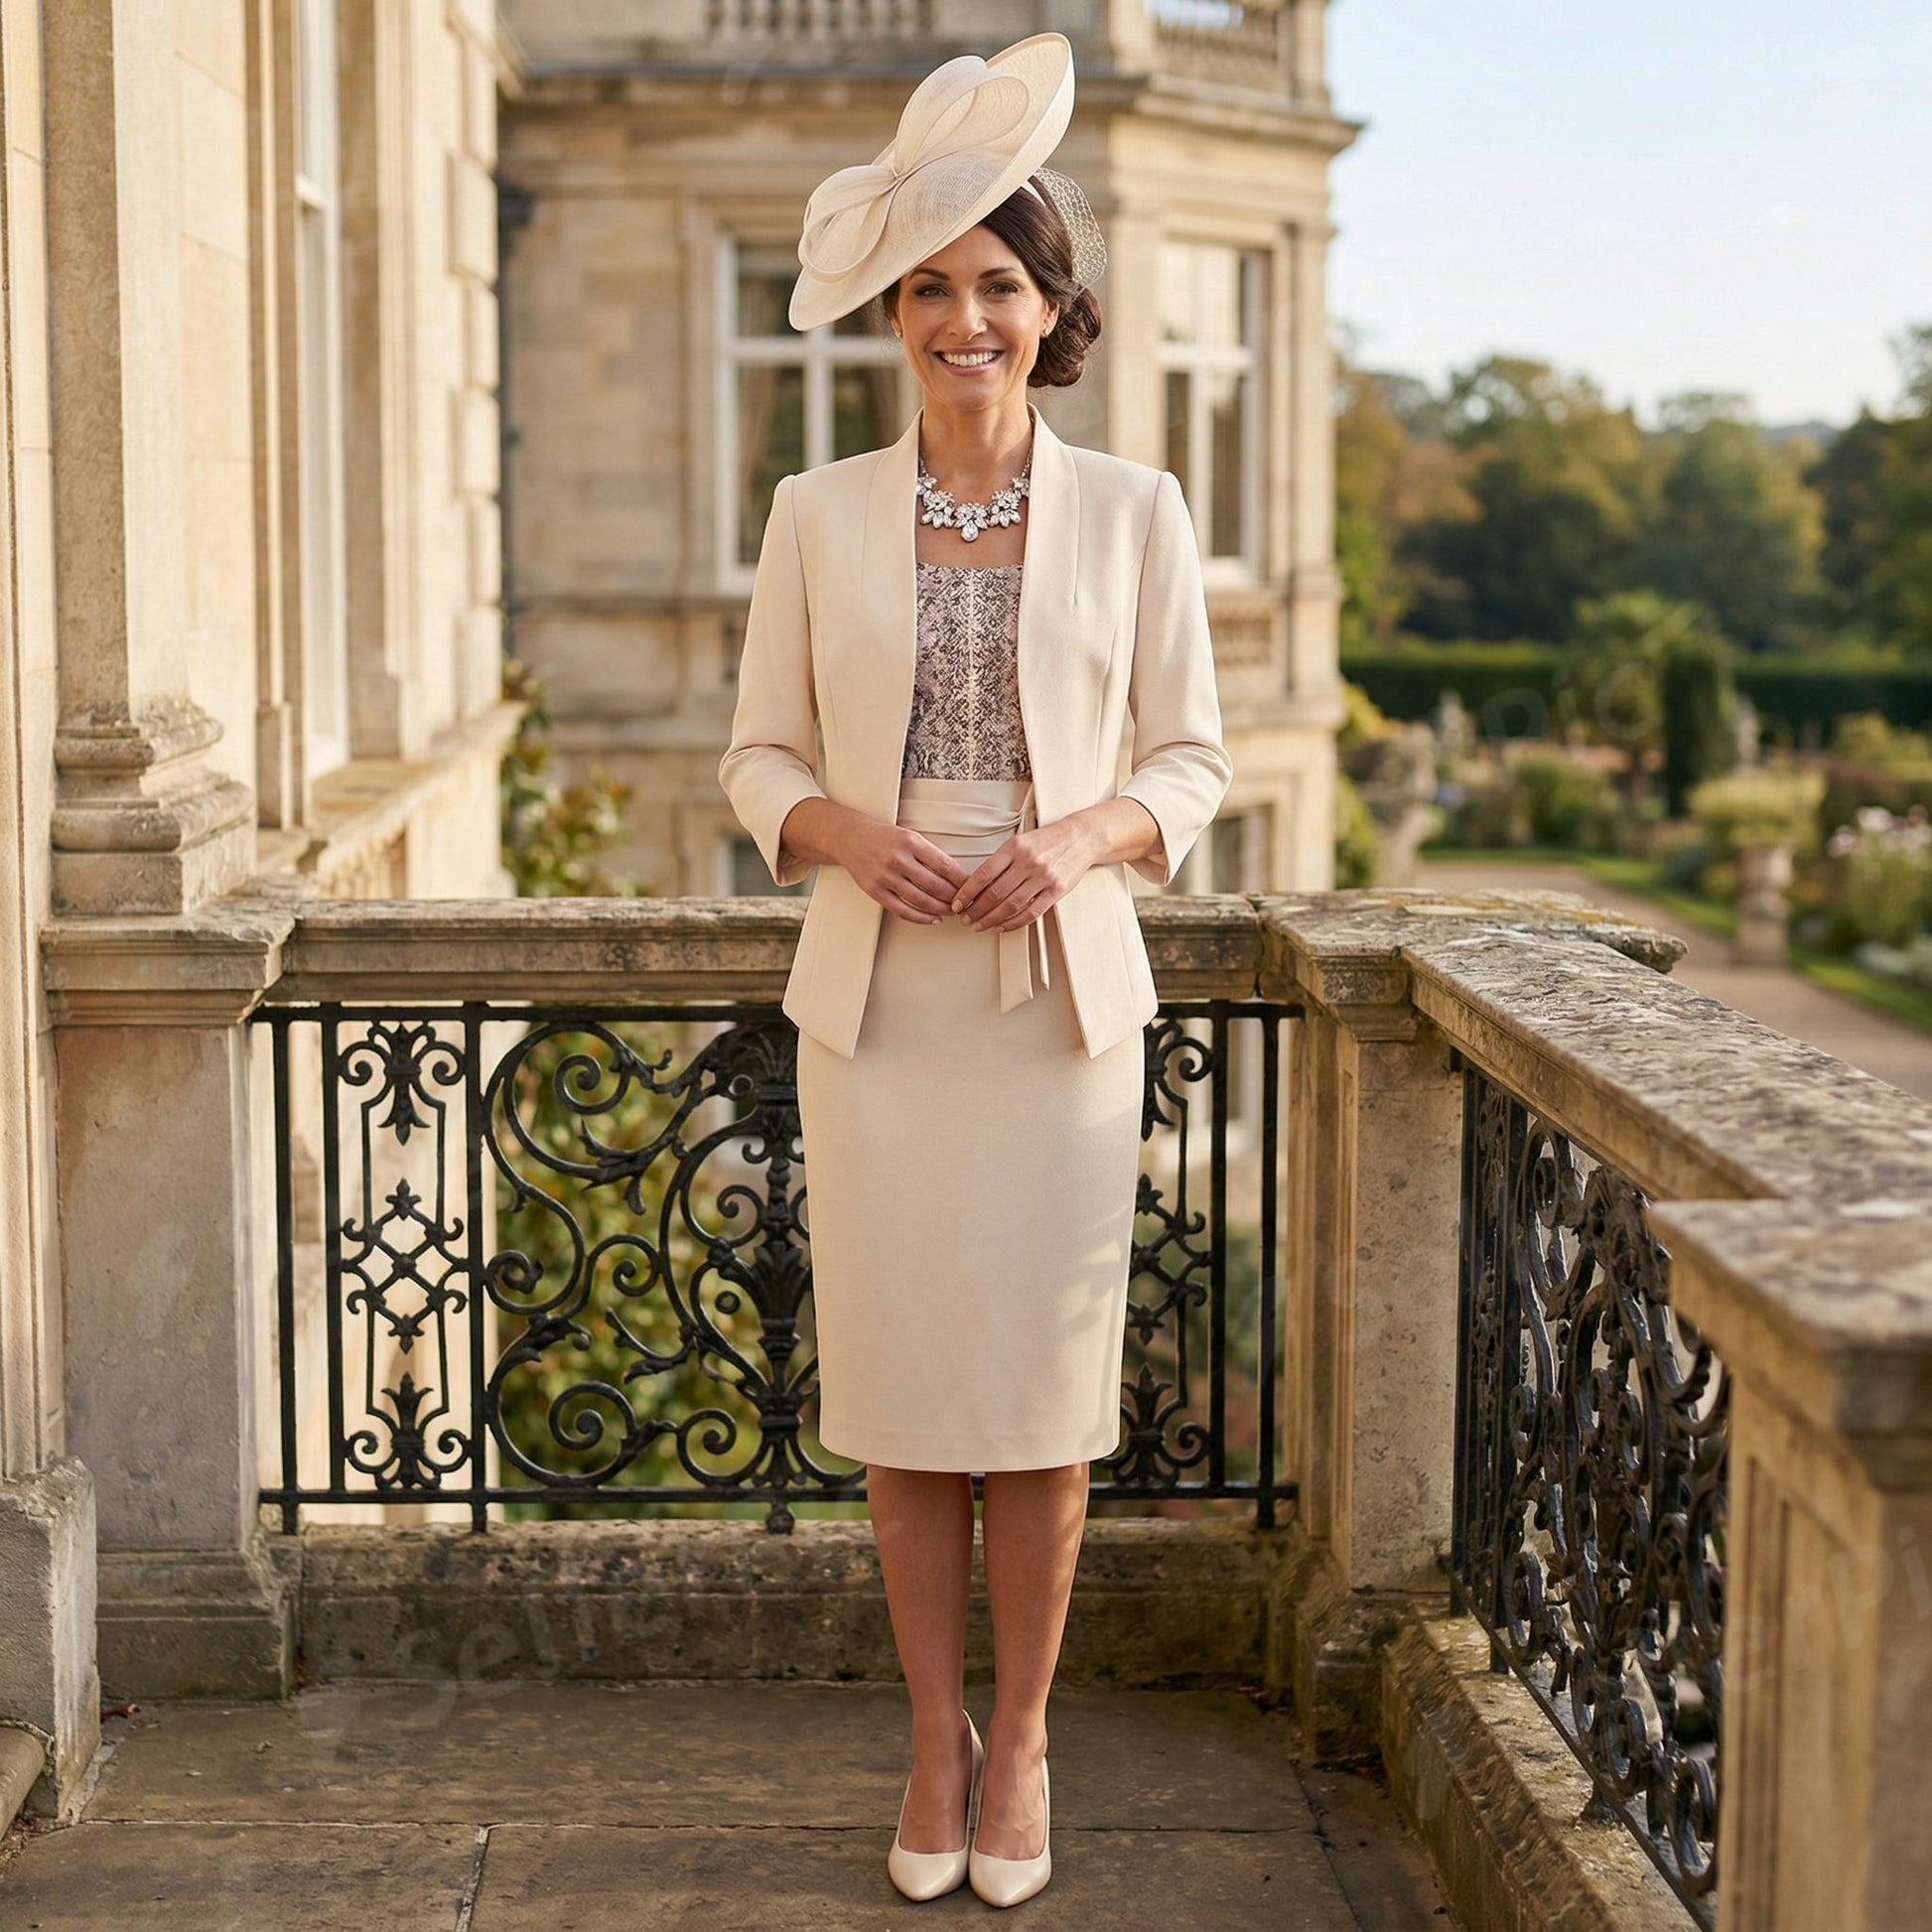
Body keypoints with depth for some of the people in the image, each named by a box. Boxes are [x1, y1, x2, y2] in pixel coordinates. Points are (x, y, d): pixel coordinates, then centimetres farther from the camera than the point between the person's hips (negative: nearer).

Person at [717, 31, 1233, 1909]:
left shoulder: (1134, 511, 2)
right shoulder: (819, 514, 3)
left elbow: (1193, 754, 5)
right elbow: (758, 751, 7)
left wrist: (1088, 835, -14)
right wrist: (836, 828, -13)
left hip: (1058, 994, -1)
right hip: (876, 996, 1)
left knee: (1043, 1392, 3)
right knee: (900, 1391, 6)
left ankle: (1019, 1739, 20)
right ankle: (935, 1737, 23)